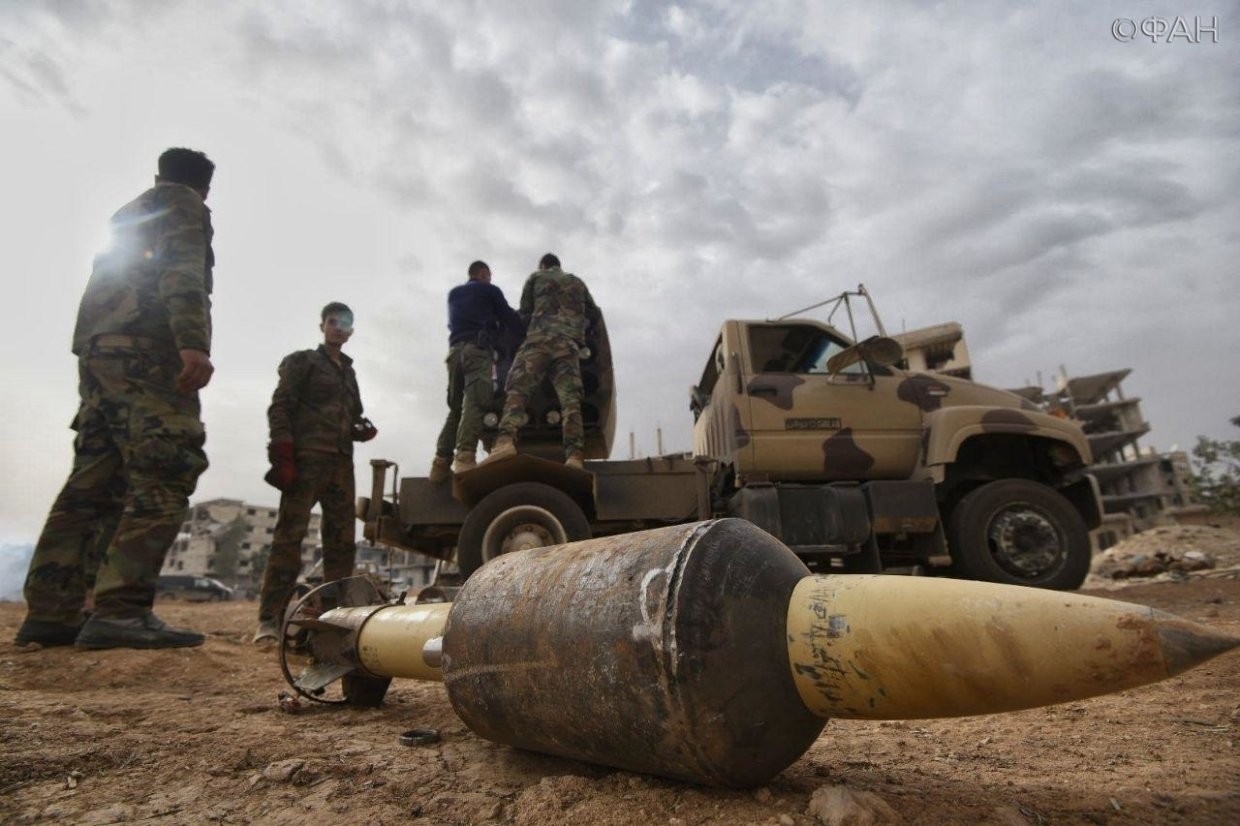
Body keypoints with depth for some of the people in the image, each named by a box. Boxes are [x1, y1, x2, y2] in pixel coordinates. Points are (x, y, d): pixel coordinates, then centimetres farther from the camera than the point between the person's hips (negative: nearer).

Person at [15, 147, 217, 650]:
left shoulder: (127, 217, 33)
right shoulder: (184, 207, 7)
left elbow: (109, 285, 27)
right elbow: (182, 271, -13)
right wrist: (193, 343, -26)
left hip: (96, 351, 9)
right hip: (146, 351, -9)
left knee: (93, 485, 6)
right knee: (165, 476, -16)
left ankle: (50, 613, 4)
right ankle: (121, 611, -24)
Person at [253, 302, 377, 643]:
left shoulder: (348, 372, 26)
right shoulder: (301, 361, 8)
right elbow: (279, 408, -3)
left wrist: (363, 430, 4)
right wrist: (283, 456, -15)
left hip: (341, 462, 6)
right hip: (306, 458, -6)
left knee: (342, 539, 3)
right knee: (290, 534, -12)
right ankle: (269, 619, -12)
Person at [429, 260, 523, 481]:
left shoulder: (453, 293, 30)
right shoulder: (489, 290, 15)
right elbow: (509, 319, 14)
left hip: (455, 350, 5)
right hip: (478, 349, -5)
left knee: (455, 408, 5)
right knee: (474, 403, -19)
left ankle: (441, 461, -9)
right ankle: (465, 456, -36)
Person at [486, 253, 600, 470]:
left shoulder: (536, 277, 22)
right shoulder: (578, 282, 31)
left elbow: (524, 313, 20)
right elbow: (594, 314, 30)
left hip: (540, 338, -2)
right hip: (570, 344, 3)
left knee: (517, 389, -12)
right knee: (570, 399, -9)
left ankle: (505, 441, -36)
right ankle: (574, 456, -26)